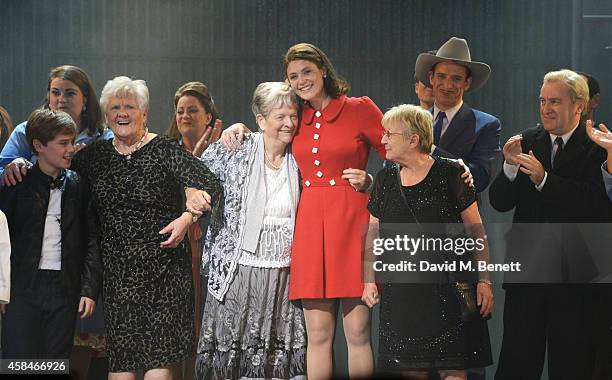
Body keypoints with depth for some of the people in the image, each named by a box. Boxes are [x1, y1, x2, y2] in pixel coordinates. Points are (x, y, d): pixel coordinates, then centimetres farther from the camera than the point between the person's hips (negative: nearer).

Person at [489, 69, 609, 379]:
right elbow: (499, 202, 3)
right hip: (527, 269, 3)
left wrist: (543, 178, -25)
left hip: (575, 276, -3)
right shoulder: (526, 142, 7)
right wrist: (510, 167, -15)